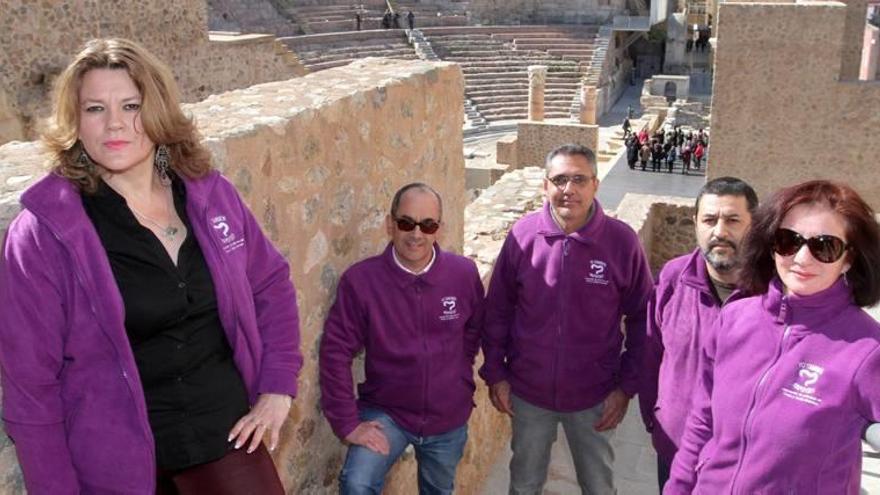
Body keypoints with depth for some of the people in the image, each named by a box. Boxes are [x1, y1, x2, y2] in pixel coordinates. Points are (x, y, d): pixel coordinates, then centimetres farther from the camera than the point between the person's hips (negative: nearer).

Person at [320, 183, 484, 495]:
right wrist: (347, 422, -15)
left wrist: (458, 379, 6)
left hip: (449, 417, 3)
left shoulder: (464, 273, -12)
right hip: (386, 411, -2)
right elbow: (336, 352, -15)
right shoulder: (360, 280, -20)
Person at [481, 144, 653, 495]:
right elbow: (497, 310, -1)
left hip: (595, 398, -1)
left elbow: (641, 318, -4)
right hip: (527, 393, 1)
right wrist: (495, 373, -1)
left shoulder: (622, 241, -14)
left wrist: (627, 386, -5)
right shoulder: (523, 235, -11)